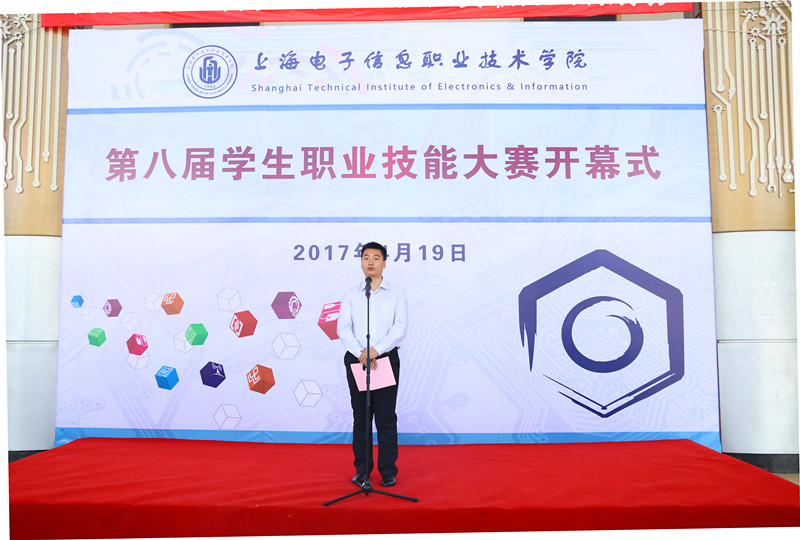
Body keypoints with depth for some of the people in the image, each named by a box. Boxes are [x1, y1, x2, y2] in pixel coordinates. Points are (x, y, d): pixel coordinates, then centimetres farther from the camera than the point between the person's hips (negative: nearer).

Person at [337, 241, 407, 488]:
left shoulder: (396, 293, 5)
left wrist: (377, 350, -19)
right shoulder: (350, 294, 9)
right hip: (356, 359, 2)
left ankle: (388, 470, 11)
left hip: (386, 358, -1)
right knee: (360, 416, 7)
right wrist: (361, 353, -16)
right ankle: (362, 468, 18)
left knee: (386, 416, 1)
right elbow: (343, 328, -1)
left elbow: (400, 327, -6)